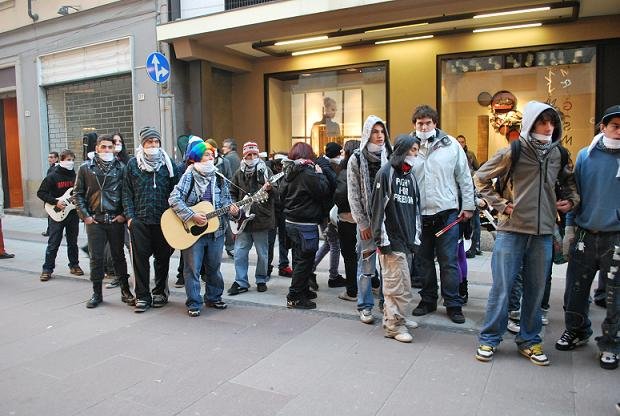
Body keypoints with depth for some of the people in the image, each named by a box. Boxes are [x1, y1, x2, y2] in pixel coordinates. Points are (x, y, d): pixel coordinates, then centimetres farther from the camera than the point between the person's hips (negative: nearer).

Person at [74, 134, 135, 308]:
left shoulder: (120, 167, 2)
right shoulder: (86, 168, 4)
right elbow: (78, 193, 6)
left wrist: (124, 214, -6)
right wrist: (84, 215, -2)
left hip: (116, 220, 0)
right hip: (94, 220, 1)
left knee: (119, 255, 8)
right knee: (96, 258, 7)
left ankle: (125, 291, 18)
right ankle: (97, 293, 19)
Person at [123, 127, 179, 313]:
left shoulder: (167, 163, 6)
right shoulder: (133, 164, 7)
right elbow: (127, 193, 6)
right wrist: (129, 216, -3)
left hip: (164, 220, 0)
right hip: (139, 220, 0)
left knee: (163, 257, 8)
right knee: (140, 257, 1)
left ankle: (160, 292, 24)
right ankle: (142, 296, 11)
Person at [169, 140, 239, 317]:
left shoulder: (219, 177, 6)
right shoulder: (189, 176, -8)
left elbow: (226, 200, 11)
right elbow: (174, 199, -17)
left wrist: (232, 209, -11)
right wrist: (192, 216, -23)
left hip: (216, 230, 5)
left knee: (214, 267, 15)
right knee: (192, 268, 2)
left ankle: (213, 298, 31)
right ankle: (193, 304, 14)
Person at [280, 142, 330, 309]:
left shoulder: (289, 172, 8)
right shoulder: (308, 173, -17)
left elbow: (282, 194, 16)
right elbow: (324, 191, -15)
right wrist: (320, 174, -4)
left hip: (291, 223, 9)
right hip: (305, 225, -9)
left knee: (299, 258, 19)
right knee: (305, 260, -1)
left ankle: (303, 289, 32)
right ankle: (294, 297, 3)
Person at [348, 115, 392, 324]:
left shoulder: (389, 156, 7)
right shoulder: (356, 159, -1)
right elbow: (353, 196, -2)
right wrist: (362, 224, -6)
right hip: (367, 220, -2)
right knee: (366, 264, 2)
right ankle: (365, 306, 14)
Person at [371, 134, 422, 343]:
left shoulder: (411, 176, 17)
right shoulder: (386, 173, -6)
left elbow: (415, 208, 18)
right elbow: (378, 208, -11)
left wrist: (416, 237, 13)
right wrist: (382, 239, -13)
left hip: (407, 239, 7)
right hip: (392, 239, -7)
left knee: (394, 284, 12)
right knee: (400, 286, -5)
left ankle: (391, 319, 23)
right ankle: (395, 324, 7)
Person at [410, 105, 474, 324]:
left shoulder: (451, 144, 0)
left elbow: (464, 177, 4)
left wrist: (468, 205, 3)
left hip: (446, 212, -1)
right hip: (419, 213, 1)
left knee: (449, 262, 3)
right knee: (424, 260, 13)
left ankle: (453, 304, 15)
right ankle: (428, 300, 28)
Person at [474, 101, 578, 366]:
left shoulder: (557, 154, 7)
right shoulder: (513, 152, -7)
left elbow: (569, 179, 26)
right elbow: (480, 178, 2)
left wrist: (571, 199, 9)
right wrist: (500, 203, -5)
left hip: (543, 233, 4)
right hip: (511, 230, -4)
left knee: (536, 290, 11)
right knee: (501, 288, 1)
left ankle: (529, 341, 26)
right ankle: (489, 339, 14)